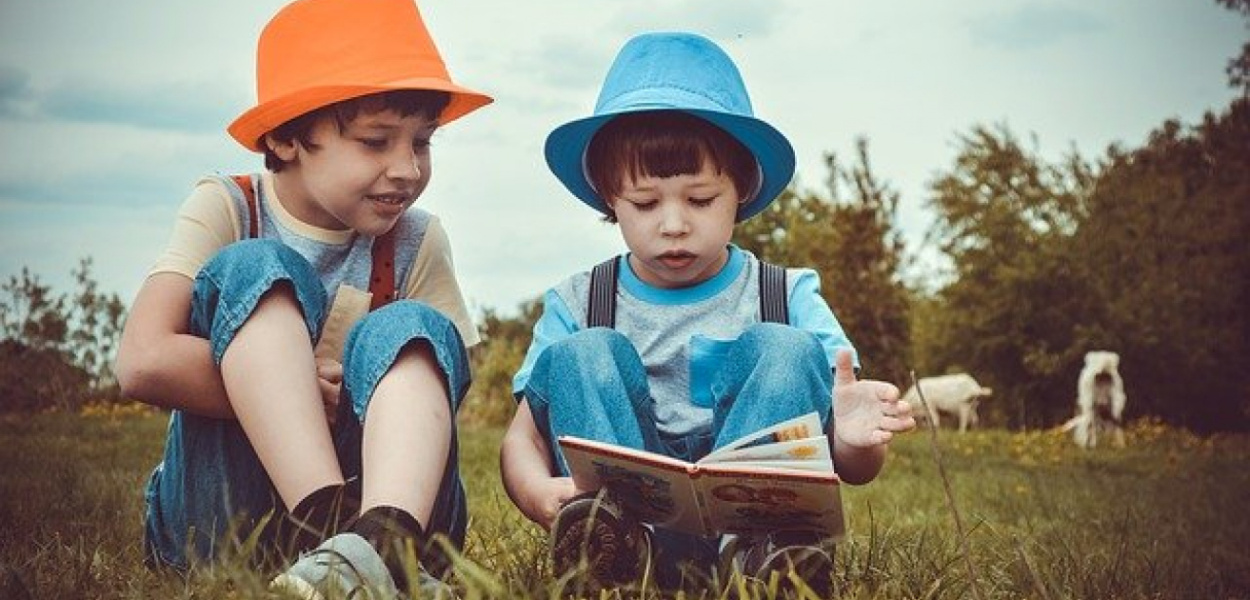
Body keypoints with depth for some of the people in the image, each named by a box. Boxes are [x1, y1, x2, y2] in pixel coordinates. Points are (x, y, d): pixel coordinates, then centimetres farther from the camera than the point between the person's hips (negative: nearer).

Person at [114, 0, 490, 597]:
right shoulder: (225, 210, -4)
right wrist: (300, 386, -18)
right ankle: (330, 527, -42)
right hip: (216, 518, -2)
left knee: (410, 330, -22)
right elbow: (144, 362, -19)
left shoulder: (416, 243, 4)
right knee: (254, 270, -20)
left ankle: (387, 539, -52)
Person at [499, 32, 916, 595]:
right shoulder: (576, 305, 9)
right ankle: (613, 528, -42)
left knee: (787, 349, -17)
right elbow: (523, 436, 0)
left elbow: (854, 470, 1)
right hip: (624, 507, 1)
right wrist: (538, 493, -26)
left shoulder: (790, 298, 6)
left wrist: (855, 440, -26)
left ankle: (752, 544, -40)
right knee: (582, 354, -16)